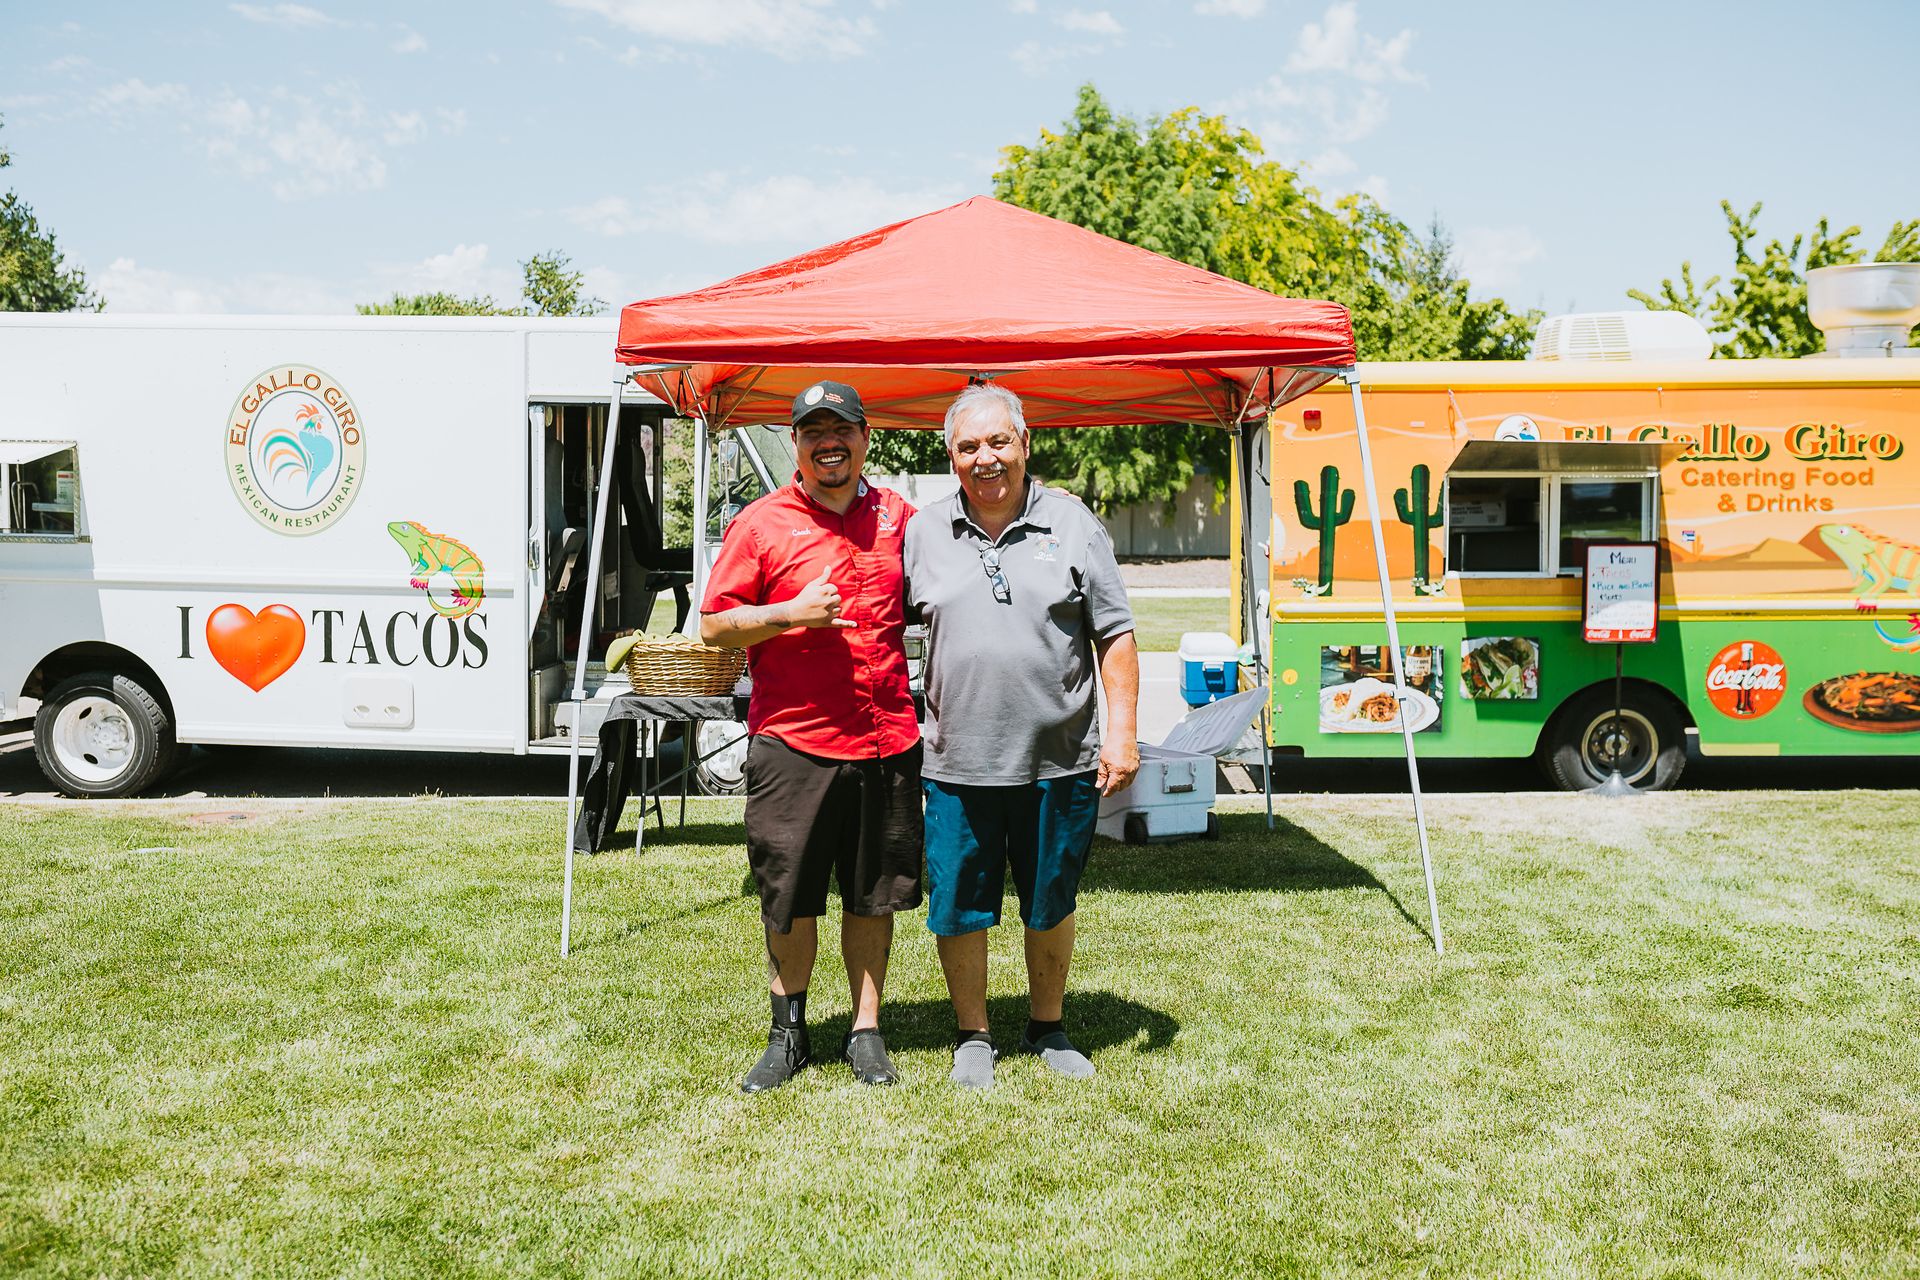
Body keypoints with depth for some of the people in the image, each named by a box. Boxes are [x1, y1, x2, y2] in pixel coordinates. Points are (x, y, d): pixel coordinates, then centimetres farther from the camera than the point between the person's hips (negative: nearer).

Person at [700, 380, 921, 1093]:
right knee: (789, 899, 6)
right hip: (793, 741, -2)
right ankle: (788, 1035, 23)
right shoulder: (760, 524, 0)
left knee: (873, 895, 11)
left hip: (887, 740, 3)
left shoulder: (898, 518, 10)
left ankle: (866, 1031, 24)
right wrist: (789, 614, -15)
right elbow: (714, 625, -1)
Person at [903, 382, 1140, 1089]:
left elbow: (1115, 636, 3)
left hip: (1059, 762, 0)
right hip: (957, 765, 1)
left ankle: (1047, 1029, 34)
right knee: (959, 909, 7)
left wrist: (1122, 731, -5)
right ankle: (973, 1037, 28)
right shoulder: (922, 533, 4)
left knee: (1052, 904, 14)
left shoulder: (1072, 524, 1)